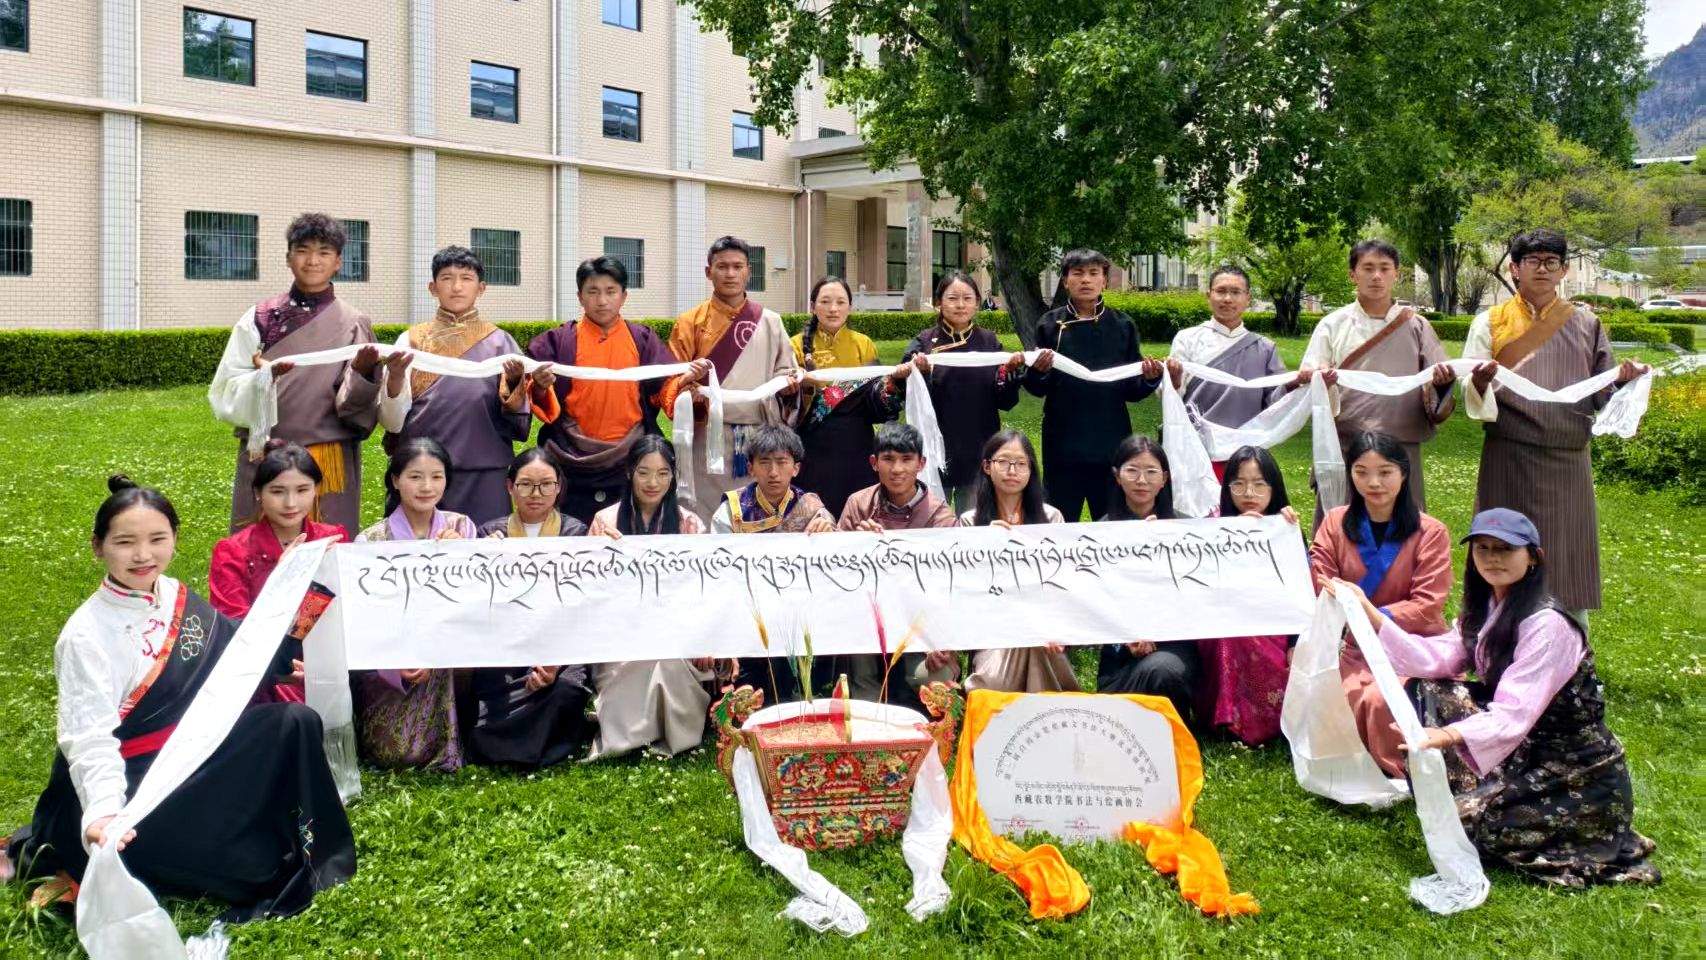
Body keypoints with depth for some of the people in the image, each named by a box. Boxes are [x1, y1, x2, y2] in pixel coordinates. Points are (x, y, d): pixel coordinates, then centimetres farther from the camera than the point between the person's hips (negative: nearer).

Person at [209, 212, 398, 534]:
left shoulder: (354, 323, 4)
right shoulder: (260, 318, 5)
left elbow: (359, 405, -1)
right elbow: (226, 395, 0)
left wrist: (363, 372, -21)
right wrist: (262, 377, -19)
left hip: (332, 467, 0)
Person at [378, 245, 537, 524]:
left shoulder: (499, 341, 5)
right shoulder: (412, 340, 6)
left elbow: (516, 420, 1)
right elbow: (392, 420, -1)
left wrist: (514, 383, -17)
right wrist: (395, 376, -18)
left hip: (484, 478, 0)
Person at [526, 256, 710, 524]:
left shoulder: (642, 339, 5)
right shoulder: (559, 341, 2)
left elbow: (665, 390, 2)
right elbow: (541, 401, -3)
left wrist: (686, 379, -18)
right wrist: (540, 386, -24)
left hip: (630, 461, 1)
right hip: (574, 462, -1)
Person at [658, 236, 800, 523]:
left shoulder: (770, 322, 11)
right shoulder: (690, 323, 6)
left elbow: (783, 372, 18)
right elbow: (670, 381, 3)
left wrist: (790, 383, -4)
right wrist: (685, 394, -18)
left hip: (760, 437, 2)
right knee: (705, 521, 0)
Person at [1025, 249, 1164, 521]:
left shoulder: (1122, 326, 5)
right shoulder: (1051, 325, 2)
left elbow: (1133, 391, 6)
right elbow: (1037, 388, 2)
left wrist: (1149, 379, -13)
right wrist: (1038, 371, -18)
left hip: (1111, 442, 1)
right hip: (1063, 444, -1)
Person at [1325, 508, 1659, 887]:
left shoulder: (1546, 625, -25)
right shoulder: (1486, 607, 2)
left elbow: (1512, 717, -33)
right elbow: (1435, 658, -6)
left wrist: (1447, 735, -49)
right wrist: (1370, 613, -12)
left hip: (1578, 776, -8)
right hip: (1526, 750, 8)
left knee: (1458, 822, -15)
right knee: (1431, 692, -1)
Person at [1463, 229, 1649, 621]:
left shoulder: (1586, 324, 10)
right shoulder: (1490, 323, 5)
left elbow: (1601, 397, 9)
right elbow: (1472, 397, -3)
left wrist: (1622, 380, -12)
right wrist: (1480, 381, -25)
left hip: (1568, 460, 2)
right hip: (1509, 461, -1)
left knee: (1567, 556, 4)